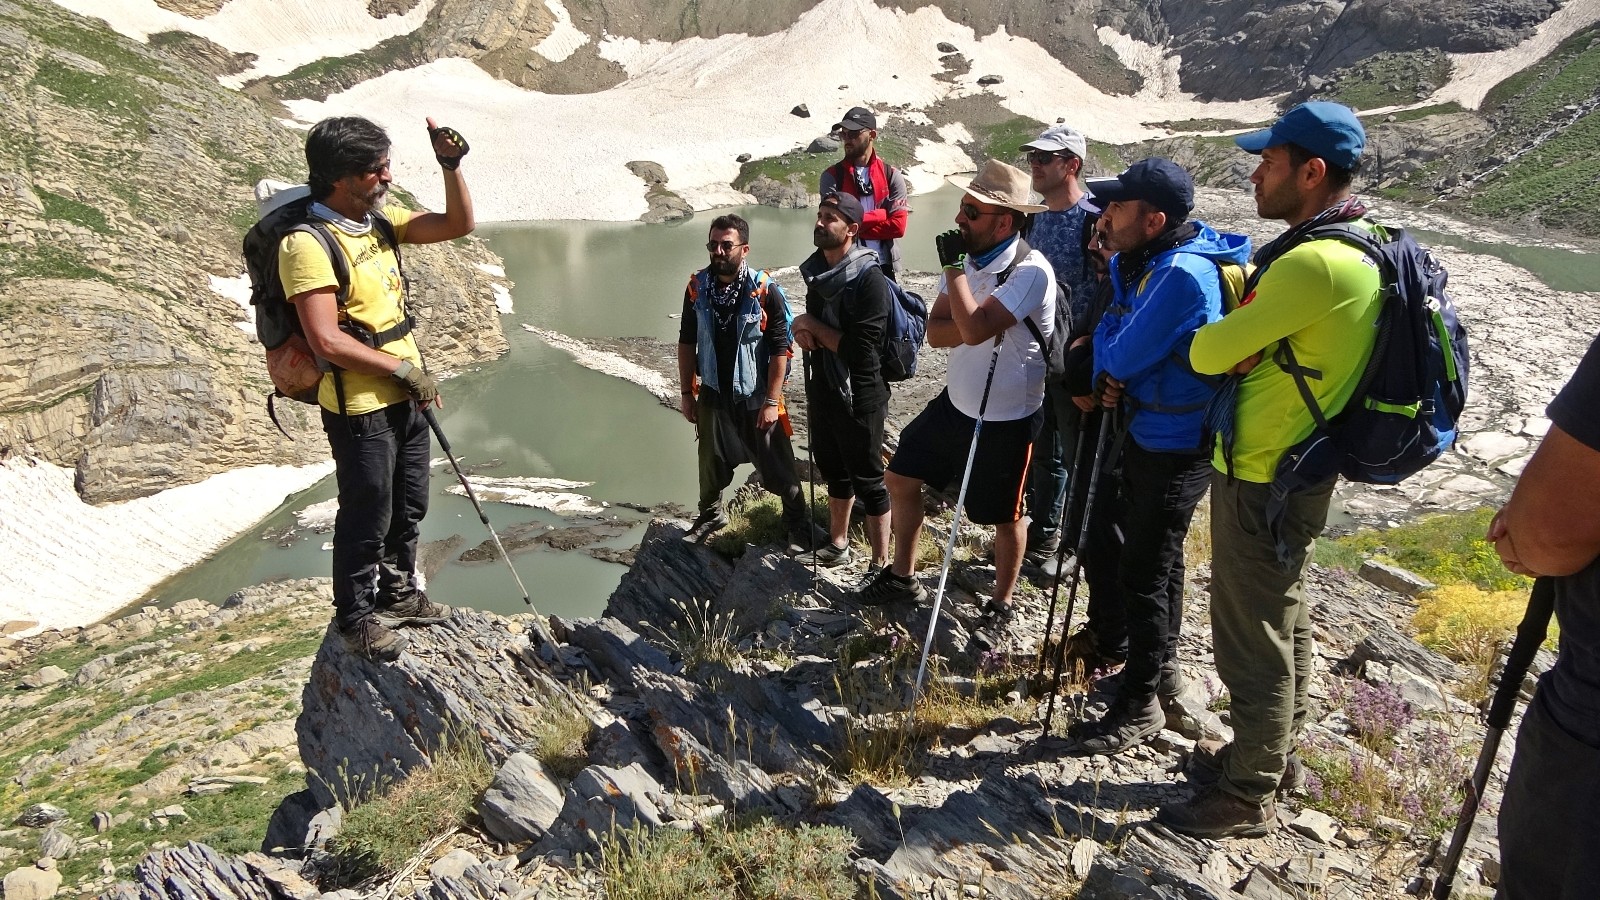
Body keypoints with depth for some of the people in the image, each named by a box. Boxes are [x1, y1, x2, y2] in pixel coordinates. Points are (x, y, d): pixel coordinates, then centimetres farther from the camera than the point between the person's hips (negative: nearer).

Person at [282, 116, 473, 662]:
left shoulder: (380, 219, 5)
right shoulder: (308, 244, -20)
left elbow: (458, 224, 8)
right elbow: (326, 341, -25)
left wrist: (451, 165, -8)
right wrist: (403, 367, -18)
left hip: (405, 397, 8)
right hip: (358, 409, -8)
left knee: (408, 508, 21)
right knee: (367, 519, 7)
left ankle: (398, 593, 42)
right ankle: (355, 619, 28)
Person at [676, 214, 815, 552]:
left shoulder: (765, 290, -17)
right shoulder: (697, 287, -5)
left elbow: (781, 349, -14)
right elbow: (687, 342, 5)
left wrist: (771, 401, -15)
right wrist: (686, 392, 5)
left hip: (756, 396, -3)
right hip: (713, 394, 4)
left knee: (776, 465, 7)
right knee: (711, 461, 20)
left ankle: (798, 521, 27)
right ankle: (711, 514, 43)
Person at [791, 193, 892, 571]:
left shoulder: (869, 279, -19)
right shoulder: (818, 270, 7)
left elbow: (859, 347, -25)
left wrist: (812, 325, -15)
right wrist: (803, 331, -4)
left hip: (859, 397, -8)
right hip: (822, 390, 8)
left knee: (867, 481, 2)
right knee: (834, 471, 21)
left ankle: (880, 565, 15)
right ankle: (837, 546, 38)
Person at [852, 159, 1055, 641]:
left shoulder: (1031, 272, -24)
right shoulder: (968, 256, -1)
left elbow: (973, 329, -35)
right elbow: (936, 330, -3)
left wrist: (953, 264, -26)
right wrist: (980, 329, -22)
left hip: (1006, 418, -7)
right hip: (956, 401, 8)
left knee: (1005, 517, 9)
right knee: (900, 475, 14)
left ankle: (1000, 605, 34)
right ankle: (902, 578, 33)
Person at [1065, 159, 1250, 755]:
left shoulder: (1180, 274, -26)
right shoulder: (1143, 260, 4)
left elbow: (1120, 356, -22)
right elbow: (1119, 350, 13)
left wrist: (1104, 331, -2)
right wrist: (1112, 379, -7)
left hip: (1176, 446, -10)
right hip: (1148, 431, 10)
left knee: (1143, 571, -3)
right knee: (1154, 554, 21)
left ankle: (1140, 705, 12)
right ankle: (1162, 665, 39)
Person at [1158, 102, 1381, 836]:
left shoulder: (1315, 264, -24)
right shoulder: (1359, 248, 8)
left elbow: (1205, 352, -20)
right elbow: (1259, 329, 15)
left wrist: (1228, 341, -1)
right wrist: (1246, 344, -3)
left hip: (1262, 481, -10)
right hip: (1293, 471, 10)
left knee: (1252, 639, 3)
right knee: (1282, 619, 21)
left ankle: (1248, 795, 18)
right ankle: (1273, 751, 39)